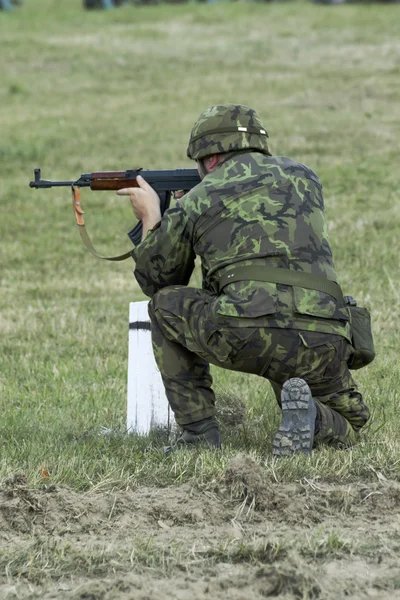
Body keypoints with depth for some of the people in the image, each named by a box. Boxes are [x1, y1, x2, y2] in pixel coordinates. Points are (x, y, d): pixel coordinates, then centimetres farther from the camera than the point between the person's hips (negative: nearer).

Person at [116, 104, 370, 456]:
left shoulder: (194, 204, 13)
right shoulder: (302, 177, 21)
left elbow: (154, 279, 29)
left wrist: (151, 219, 46)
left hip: (245, 337, -3)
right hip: (323, 345, 3)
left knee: (165, 303, 26)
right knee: (346, 431, 30)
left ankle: (198, 428, 17)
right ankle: (306, 413, -6)